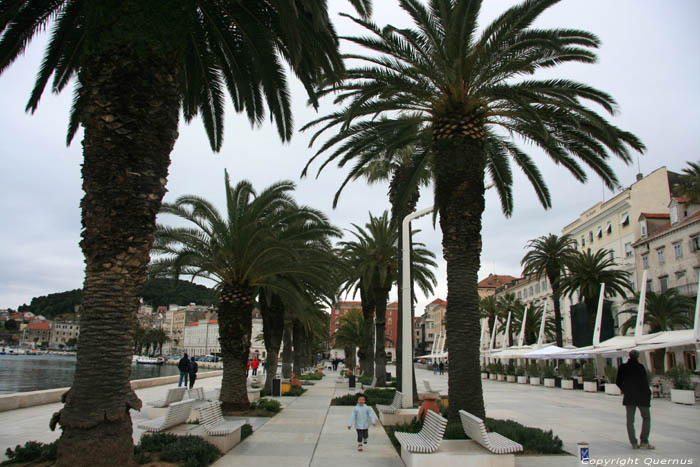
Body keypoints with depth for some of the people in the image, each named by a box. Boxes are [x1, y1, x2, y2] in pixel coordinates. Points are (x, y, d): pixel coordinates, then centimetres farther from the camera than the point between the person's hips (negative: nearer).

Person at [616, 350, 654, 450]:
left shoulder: (623, 367, 2)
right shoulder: (640, 367, -10)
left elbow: (618, 382, 6)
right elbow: (645, 382, -12)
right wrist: (648, 393, 2)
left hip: (629, 397, 3)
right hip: (641, 396, -3)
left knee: (630, 420, 8)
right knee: (646, 417, 10)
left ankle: (634, 443, 5)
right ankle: (644, 442, 2)